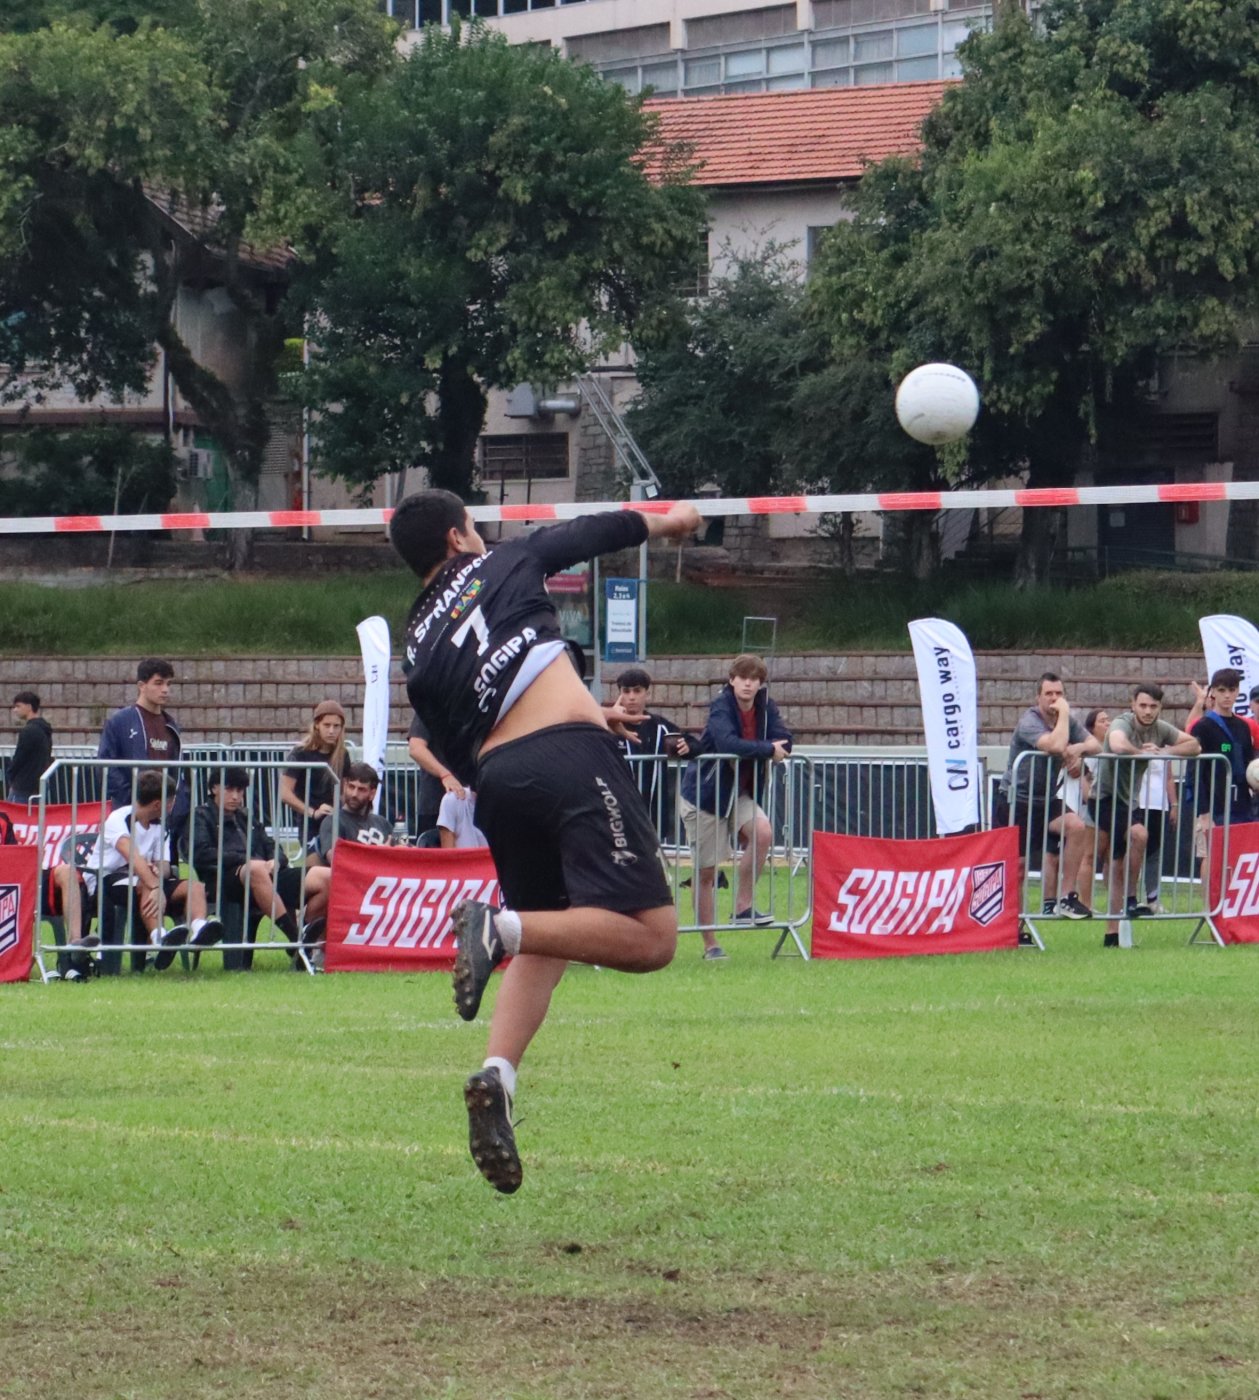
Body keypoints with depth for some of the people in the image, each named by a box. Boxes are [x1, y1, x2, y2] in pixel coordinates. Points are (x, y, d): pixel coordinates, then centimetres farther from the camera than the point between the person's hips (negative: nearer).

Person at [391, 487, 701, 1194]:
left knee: (543, 947, 21)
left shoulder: (417, 651, 21)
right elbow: (592, 532, 29)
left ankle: (498, 1074, -3)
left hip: (496, 782, 5)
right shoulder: (504, 563, 14)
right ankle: (502, 927, -30)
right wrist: (663, 521, 48)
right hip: (572, 758, -5)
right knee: (651, 936, -12)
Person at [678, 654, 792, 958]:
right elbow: (727, 743, -35)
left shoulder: (765, 707, -1)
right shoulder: (721, 707, -18)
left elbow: (784, 740, -8)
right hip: (705, 792, -5)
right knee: (705, 871, 0)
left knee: (763, 832, -24)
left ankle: (744, 906, -9)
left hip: (740, 793, 5)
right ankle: (710, 944, 11)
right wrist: (768, 750, -31)